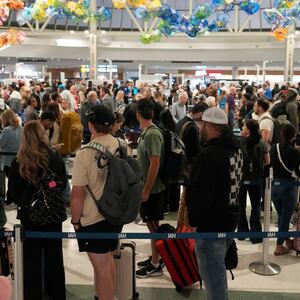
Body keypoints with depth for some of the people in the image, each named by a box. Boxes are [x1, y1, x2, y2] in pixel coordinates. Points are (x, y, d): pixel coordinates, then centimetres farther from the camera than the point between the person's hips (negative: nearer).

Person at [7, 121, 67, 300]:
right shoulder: (55, 158, -14)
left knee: (32, 258, 14)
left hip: (29, 215, -1)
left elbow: (12, 193, -9)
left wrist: (24, 202, 10)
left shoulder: (19, 163, -16)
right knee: (54, 255, 18)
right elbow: (63, 184, -1)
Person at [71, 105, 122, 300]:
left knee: (101, 267, 5)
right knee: (108, 259, 23)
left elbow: (78, 194, -16)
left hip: (94, 218, -6)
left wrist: (75, 220, -2)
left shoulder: (86, 153, -19)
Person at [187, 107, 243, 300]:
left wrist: (194, 221, -15)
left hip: (210, 224, -10)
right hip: (229, 219, 10)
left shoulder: (210, 154, -22)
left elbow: (201, 193, -25)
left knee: (213, 273, 1)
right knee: (218, 269, 24)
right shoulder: (235, 150, 8)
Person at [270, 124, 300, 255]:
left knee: (281, 215, 20)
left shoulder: (273, 148, -2)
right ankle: (279, 246, 12)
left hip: (274, 185, 5)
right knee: (286, 216, 8)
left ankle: (287, 240, 35)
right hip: (288, 186, -4)